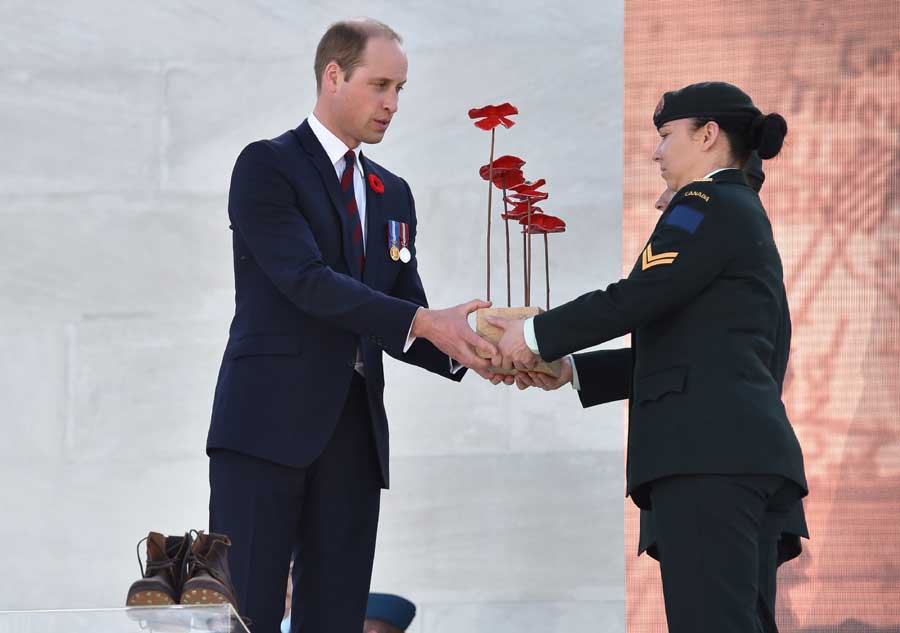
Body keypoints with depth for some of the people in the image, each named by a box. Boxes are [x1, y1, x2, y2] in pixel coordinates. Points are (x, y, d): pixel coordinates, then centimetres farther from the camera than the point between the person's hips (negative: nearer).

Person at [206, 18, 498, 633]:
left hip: (354, 433, 6)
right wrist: (423, 323, -22)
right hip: (269, 422, -6)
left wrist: (461, 351, -6)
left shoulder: (393, 194, 19)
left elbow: (404, 321, 16)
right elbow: (308, 281, -15)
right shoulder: (267, 166, -2)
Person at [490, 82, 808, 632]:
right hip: (754, 453, 10)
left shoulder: (709, 203, -1)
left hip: (705, 450, -10)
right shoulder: (750, 216, 27)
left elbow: (636, 298, -11)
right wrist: (572, 370, 22)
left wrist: (536, 335, 1)